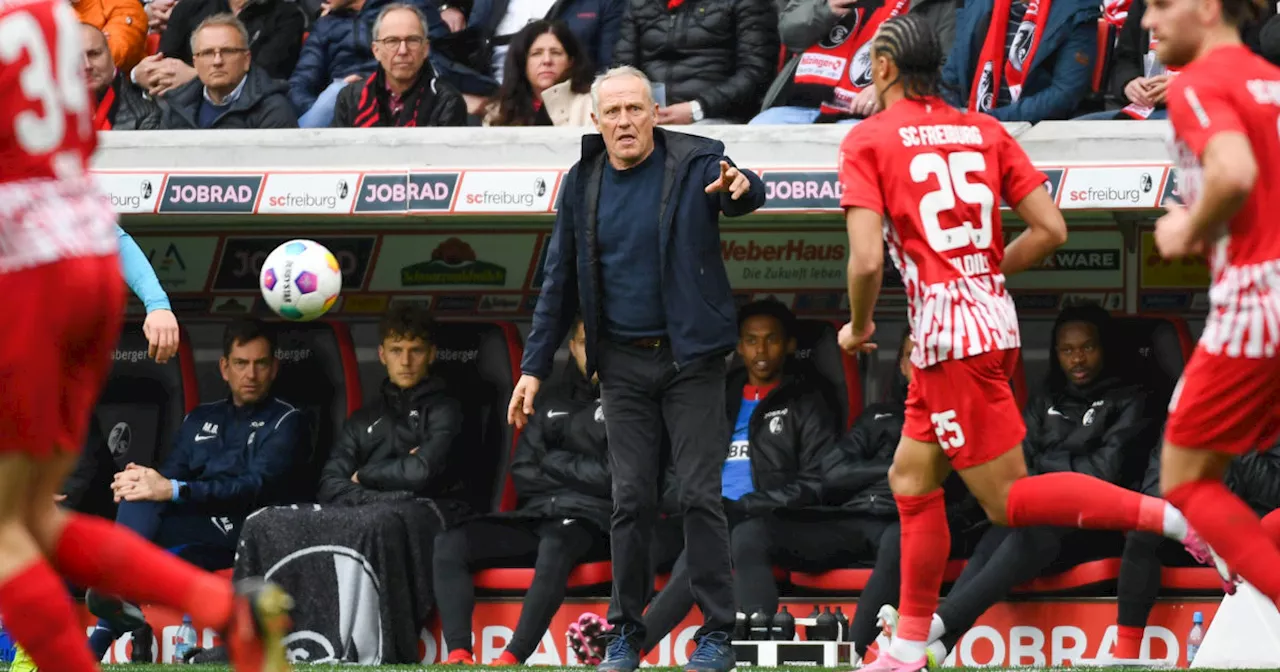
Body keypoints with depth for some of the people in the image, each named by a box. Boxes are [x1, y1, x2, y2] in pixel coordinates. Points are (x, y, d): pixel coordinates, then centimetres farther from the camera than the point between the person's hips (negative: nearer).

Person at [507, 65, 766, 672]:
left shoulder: (695, 163, -6)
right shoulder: (583, 184, 4)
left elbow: (745, 195, -24)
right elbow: (559, 282, 9)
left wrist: (740, 188, -50)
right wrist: (534, 367, 6)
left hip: (691, 358, -3)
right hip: (623, 364, 3)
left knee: (700, 495, -5)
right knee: (631, 500, 3)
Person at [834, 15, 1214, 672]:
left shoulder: (868, 141, -5)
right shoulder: (983, 131, 11)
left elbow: (867, 260, -14)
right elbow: (1050, 229, 5)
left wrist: (858, 327, 4)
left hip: (948, 333, -8)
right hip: (993, 322, 8)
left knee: (1009, 501, -5)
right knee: (911, 479, 17)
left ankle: (1171, 516, -18)